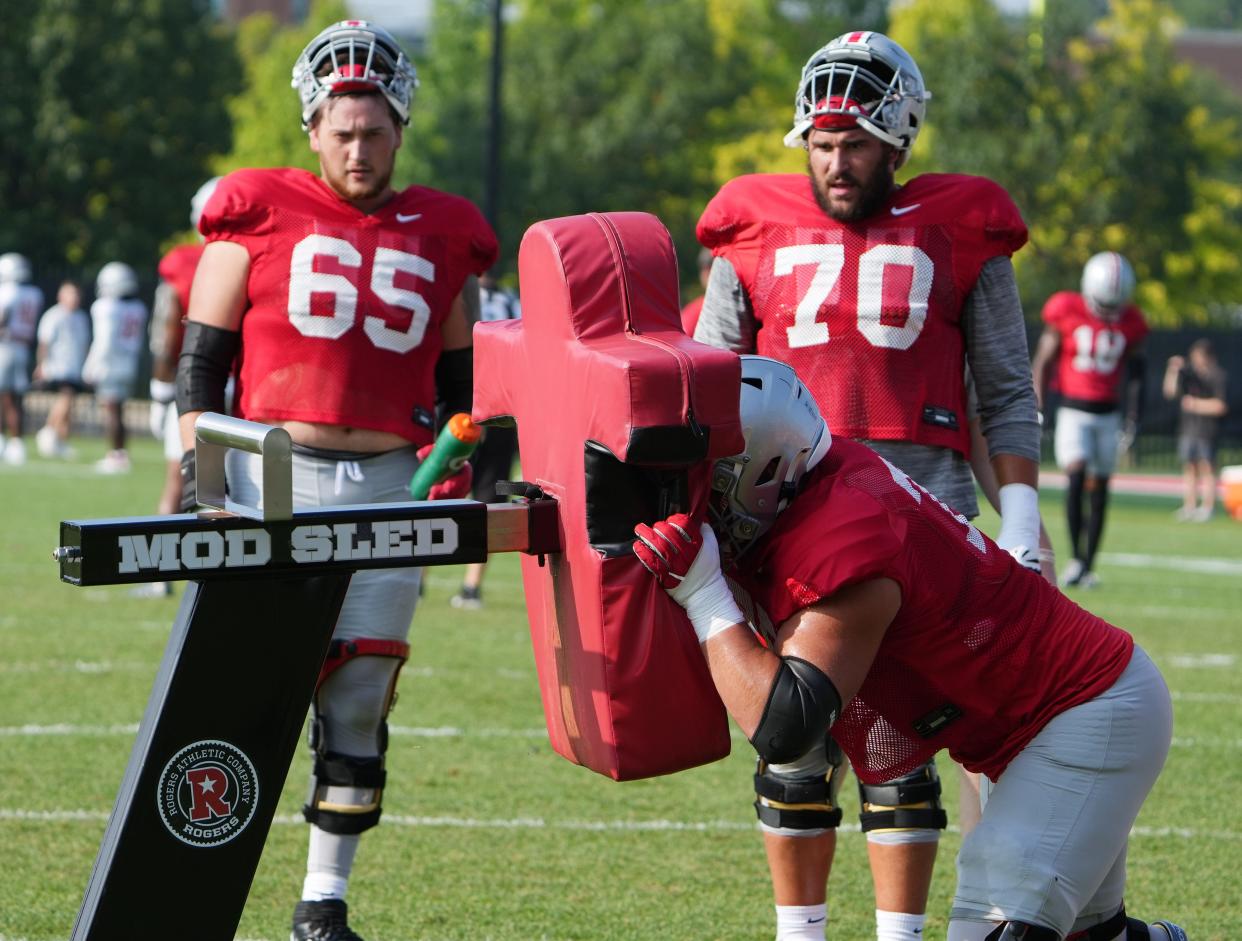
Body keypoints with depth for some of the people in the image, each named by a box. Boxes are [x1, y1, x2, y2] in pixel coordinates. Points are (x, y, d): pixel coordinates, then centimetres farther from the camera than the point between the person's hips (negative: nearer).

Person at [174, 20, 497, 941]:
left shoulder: (441, 238, 12)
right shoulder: (257, 215, 3)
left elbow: (459, 380, 19)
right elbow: (201, 355, 4)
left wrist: (462, 476, 10)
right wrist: (197, 466, -3)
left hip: (389, 485, 3)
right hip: (272, 474, -3)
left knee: (359, 695, 3)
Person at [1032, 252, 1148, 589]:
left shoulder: (1129, 323, 1)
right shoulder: (1066, 312, -7)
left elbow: (1134, 372, 12)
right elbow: (1043, 362, -1)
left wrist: (1133, 413, 3)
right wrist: (1037, 409, -6)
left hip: (1108, 415, 3)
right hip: (1073, 410, -3)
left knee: (1099, 488, 3)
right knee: (1076, 474, -20)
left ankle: (1089, 566, 11)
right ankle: (1075, 558, -11)